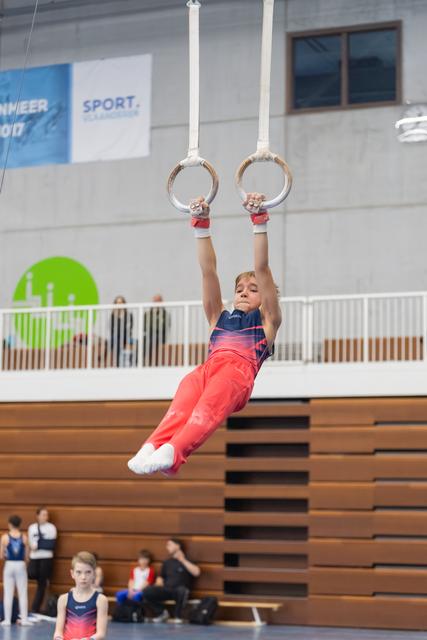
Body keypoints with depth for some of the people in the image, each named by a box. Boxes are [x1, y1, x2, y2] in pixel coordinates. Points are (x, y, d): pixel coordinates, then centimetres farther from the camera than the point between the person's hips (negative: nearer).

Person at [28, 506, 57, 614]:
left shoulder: (51, 527, 0)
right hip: (34, 557, 2)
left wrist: (38, 545, -14)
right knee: (31, 574, -26)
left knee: (42, 584, 1)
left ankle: (35, 609, 8)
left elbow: (52, 544, -8)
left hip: (46, 558, -2)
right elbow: (30, 543, 7)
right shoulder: (32, 527, 9)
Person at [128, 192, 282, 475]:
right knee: (189, 387, -33)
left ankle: (173, 452, -60)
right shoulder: (219, 318, 38)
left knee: (211, 401, -36)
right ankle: (153, 447, -58)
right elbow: (208, 271, 30)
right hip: (209, 366, 3)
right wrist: (202, 225, 24)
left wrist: (259, 222, 11)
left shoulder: (267, 320, 27)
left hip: (239, 370, -3)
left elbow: (262, 268, 18)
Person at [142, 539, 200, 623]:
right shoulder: (167, 562, 17)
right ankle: (161, 612, 3)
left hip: (179, 590, -4)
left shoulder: (186, 561, 2)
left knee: (181, 590, -41)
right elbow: (161, 577, 23)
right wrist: (158, 588, 2)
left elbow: (196, 572, -16)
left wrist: (183, 560, -16)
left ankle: (178, 616, -16)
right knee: (147, 591, -20)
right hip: (166, 590, 4)